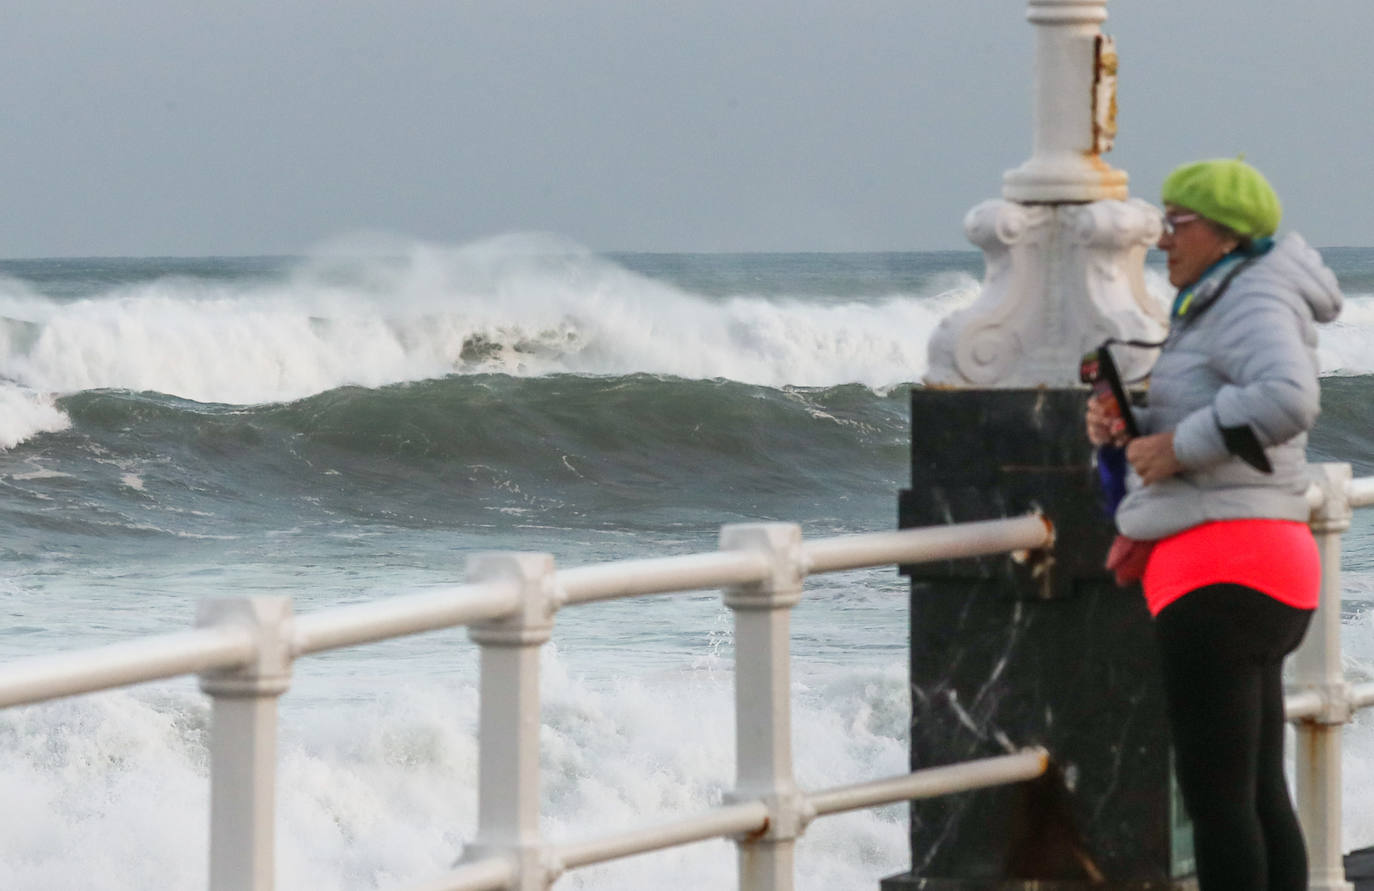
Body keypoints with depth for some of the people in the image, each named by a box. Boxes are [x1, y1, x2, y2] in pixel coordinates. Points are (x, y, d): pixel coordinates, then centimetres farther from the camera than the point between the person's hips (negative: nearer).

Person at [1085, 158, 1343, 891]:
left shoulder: (1256, 302, -10)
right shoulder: (1220, 310, 21)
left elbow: (1288, 398, -30)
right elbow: (1191, 433, 28)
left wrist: (1182, 445, -21)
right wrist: (1125, 428, 8)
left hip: (1224, 574, -11)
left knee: (1216, 795, -10)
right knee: (1259, 795, 11)